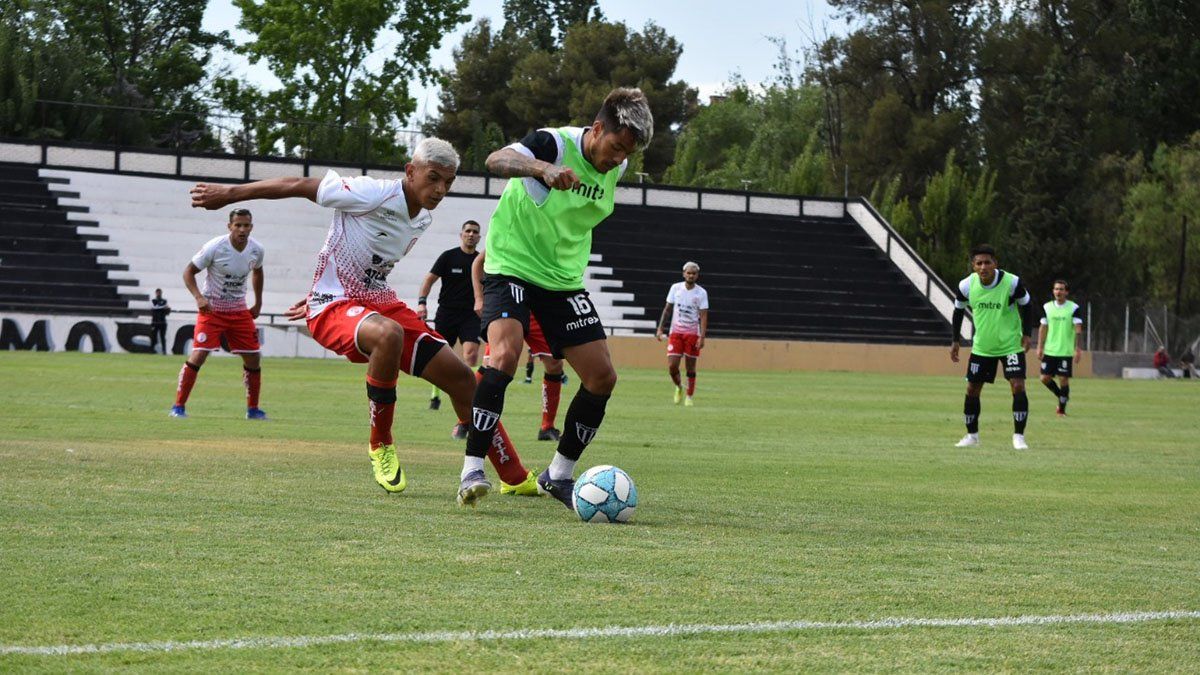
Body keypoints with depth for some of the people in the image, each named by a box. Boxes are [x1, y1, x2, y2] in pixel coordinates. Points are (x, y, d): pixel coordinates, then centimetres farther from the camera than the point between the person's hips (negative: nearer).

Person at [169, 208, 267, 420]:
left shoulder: (257, 250, -4)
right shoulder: (215, 247, -19)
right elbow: (189, 271, -12)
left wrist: (258, 304, 17)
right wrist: (198, 298, -26)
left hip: (239, 311, 5)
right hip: (211, 309, -5)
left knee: (253, 358, 4)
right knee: (198, 355, -16)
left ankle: (253, 409, 20)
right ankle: (178, 406, -7)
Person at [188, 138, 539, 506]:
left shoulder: (422, 219, 7)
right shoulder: (373, 194, -19)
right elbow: (300, 186, -13)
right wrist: (230, 193, -8)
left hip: (379, 302, 8)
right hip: (334, 306, -8)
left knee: (460, 376, -1)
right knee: (389, 334, -41)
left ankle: (516, 477, 8)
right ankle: (381, 446, -19)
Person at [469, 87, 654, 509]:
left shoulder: (615, 168, 2)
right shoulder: (556, 144, -19)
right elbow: (496, 160, -40)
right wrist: (541, 167, -58)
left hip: (564, 280, 7)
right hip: (512, 266, -7)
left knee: (602, 378, 1)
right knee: (504, 355, -29)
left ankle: (559, 474, 17)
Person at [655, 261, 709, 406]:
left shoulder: (701, 293, -3)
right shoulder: (676, 288, 3)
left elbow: (703, 316, -5)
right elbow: (667, 309, 10)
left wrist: (702, 337, -14)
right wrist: (660, 328, 3)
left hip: (692, 333, -1)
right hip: (676, 332, 1)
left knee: (691, 367, 1)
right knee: (672, 366, -7)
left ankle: (689, 397, 11)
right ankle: (679, 387, 21)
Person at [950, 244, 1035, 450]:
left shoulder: (1012, 282, -20)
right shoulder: (966, 286, -13)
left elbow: (1025, 305, -2)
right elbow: (958, 310, 6)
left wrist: (1026, 334, -9)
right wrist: (955, 341, 5)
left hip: (1011, 345, -3)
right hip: (982, 346, 3)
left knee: (1018, 386, -16)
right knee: (972, 389, 4)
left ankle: (1019, 436, -7)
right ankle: (972, 435, 21)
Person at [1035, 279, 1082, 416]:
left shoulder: (1074, 308, -4)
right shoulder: (1047, 307, 6)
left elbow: (1078, 329, -7)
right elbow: (1043, 328, 10)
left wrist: (1077, 349, -15)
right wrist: (1040, 347, 5)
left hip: (1066, 352, -3)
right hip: (1049, 351, 4)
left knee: (1064, 380, -5)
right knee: (1045, 378, 0)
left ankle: (1062, 409, 8)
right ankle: (1062, 397, 24)